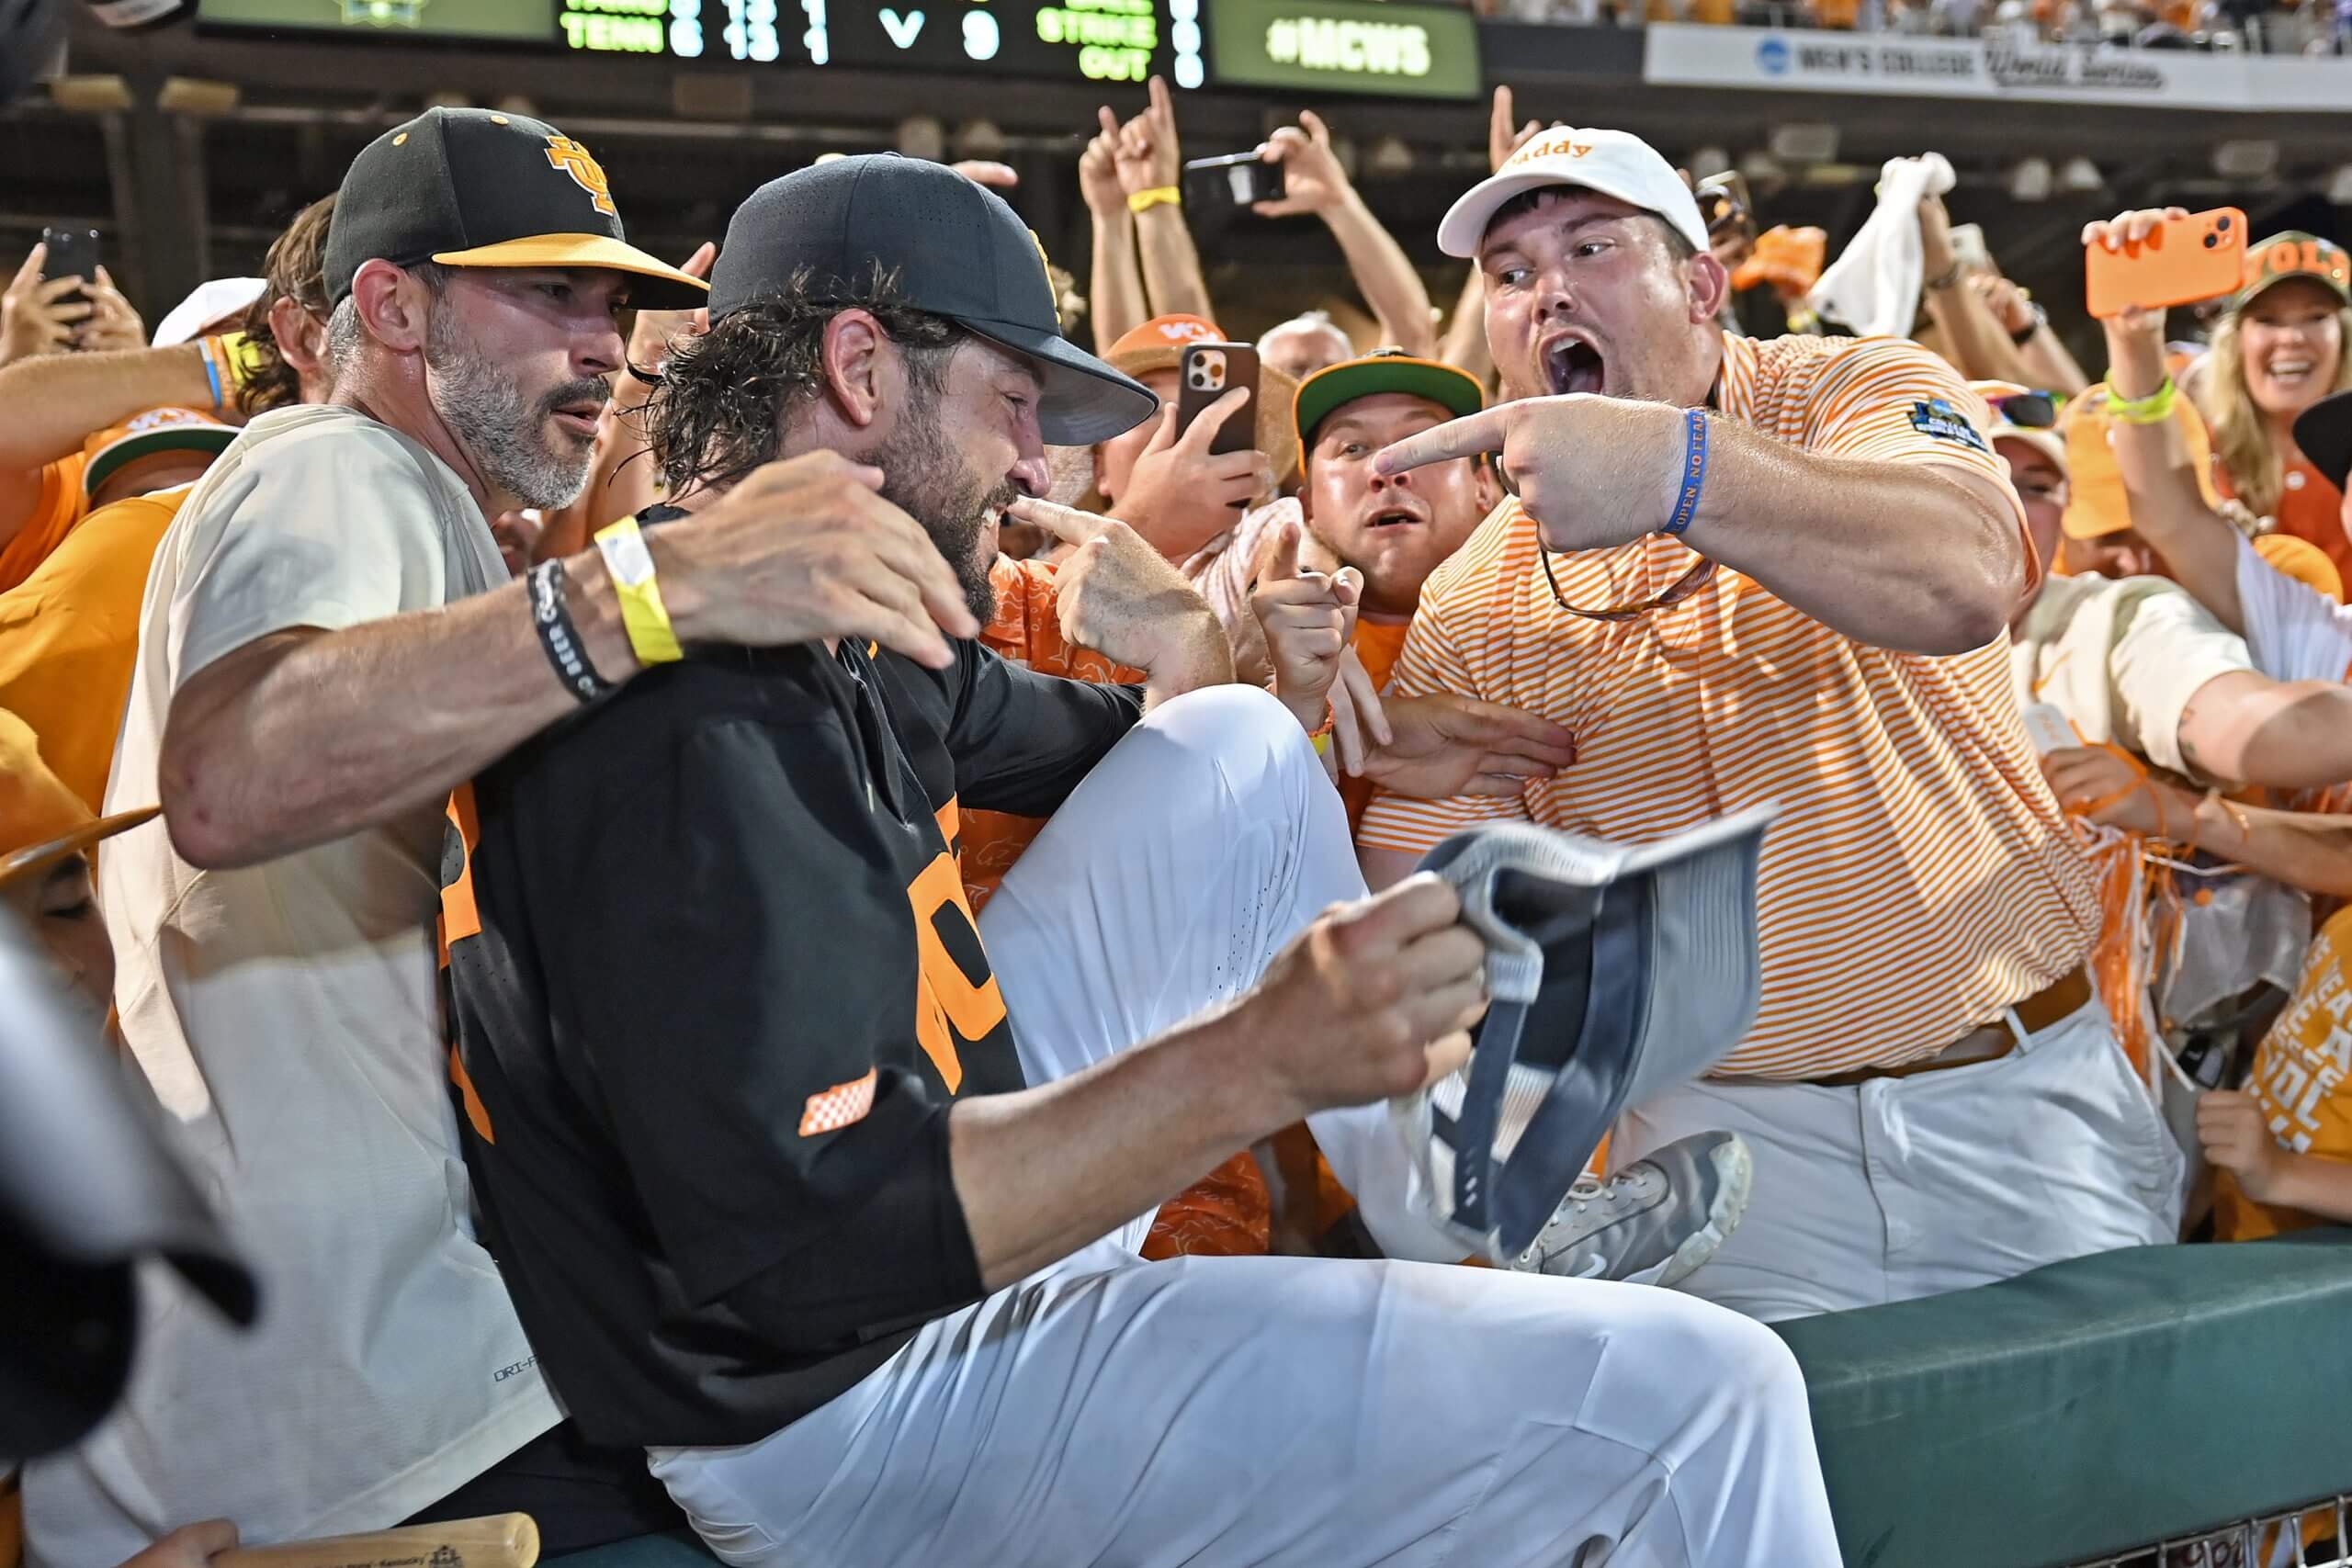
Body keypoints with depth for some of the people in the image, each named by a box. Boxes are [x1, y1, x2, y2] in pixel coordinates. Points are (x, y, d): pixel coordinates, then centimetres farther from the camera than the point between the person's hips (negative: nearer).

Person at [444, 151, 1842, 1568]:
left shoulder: (837, 643, 3)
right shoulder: (690, 726, -27)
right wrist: (1256, 1061, -37)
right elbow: (797, 1250, -33)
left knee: (1242, 753, 16)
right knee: (1700, 1399, -20)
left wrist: (1218, 650, 1)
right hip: (853, 1409, -10)